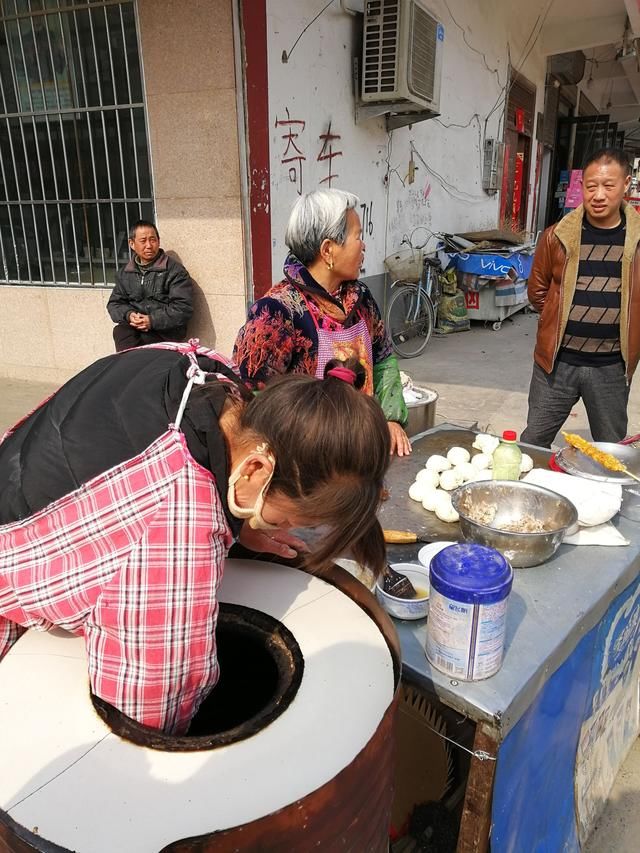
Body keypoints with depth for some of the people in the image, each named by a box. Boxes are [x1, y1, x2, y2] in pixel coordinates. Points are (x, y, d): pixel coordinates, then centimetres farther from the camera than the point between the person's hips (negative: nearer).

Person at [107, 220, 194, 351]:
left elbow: (184, 307, -8)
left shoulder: (175, 270, 0)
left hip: (165, 330, -4)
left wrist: (153, 321, -17)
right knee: (120, 331, -29)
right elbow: (114, 303, 19)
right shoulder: (124, 274, 18)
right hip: (133, 325, 4)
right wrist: (129, 314, -6)